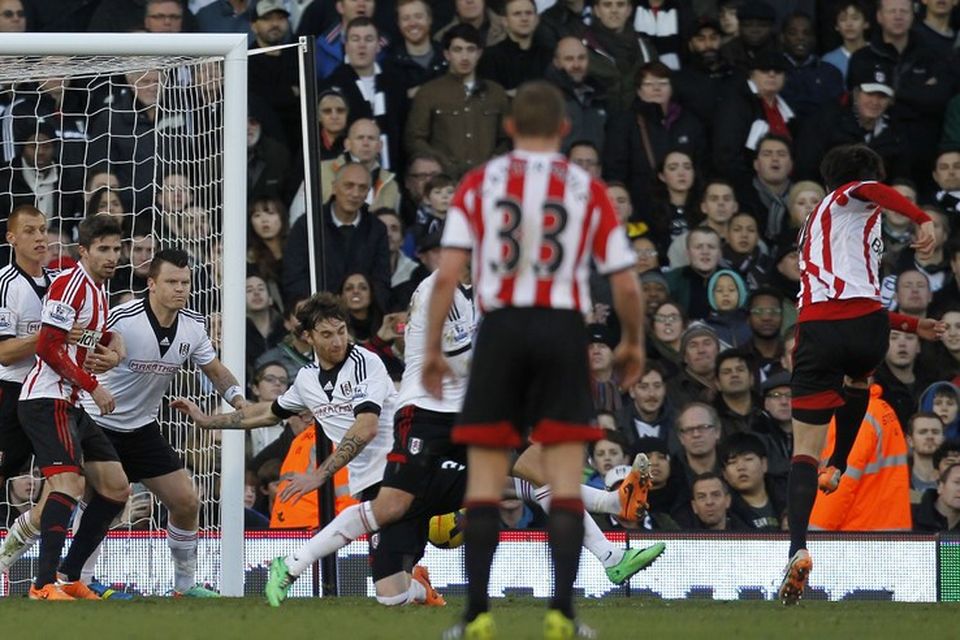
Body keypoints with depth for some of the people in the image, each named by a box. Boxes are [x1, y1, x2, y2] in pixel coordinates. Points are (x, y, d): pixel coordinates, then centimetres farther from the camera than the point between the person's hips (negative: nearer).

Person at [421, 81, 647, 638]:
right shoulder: (588, 190, 5)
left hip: (500, 330, 0)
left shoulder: (479, 184, 4)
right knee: (566, 481, 3)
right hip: (564, 331, 0)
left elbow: (447, 275, -4)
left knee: (485, 481, 6)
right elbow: (627, 286, 4)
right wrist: (633, 343, 21)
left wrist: (433, 350, 4)